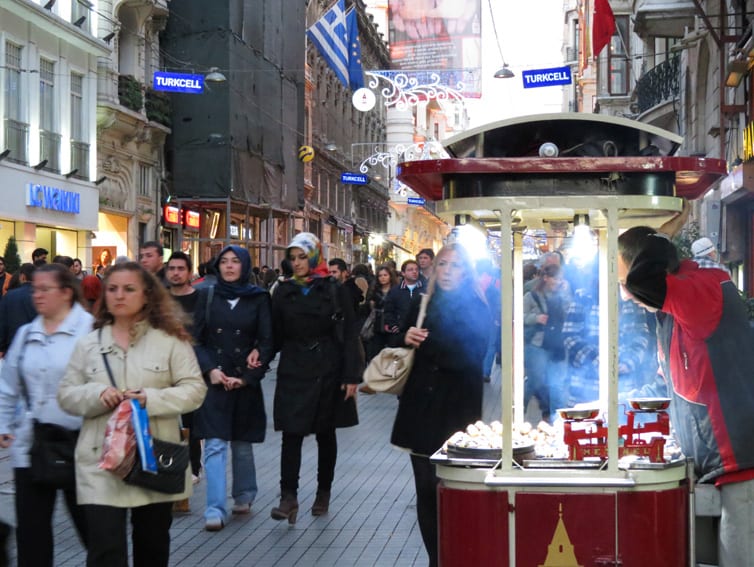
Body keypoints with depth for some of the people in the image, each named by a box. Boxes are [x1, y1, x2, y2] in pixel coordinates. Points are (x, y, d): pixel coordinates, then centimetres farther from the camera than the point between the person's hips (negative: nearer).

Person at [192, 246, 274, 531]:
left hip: (245, 380, 0)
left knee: (242, 442, 11)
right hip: (213, 380, 0)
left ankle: (244, 496, 30)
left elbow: (266, 341, 0)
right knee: (215, 445, -7)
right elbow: (196, 339, 3)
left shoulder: (258, 299, 2)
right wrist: (210, 370, -11)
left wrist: (247, 377, -9)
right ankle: (216, 510, -9)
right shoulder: (207, 297, 5)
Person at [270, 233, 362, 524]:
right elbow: (275, 334, 6)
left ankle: (323, 493, 22)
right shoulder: (283, 292, 5)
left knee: (326, 434, 10)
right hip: (293, 372, 1)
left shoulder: (334, 291, -3)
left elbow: (349, 336, -4)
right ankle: (288, 498, -8)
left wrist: (352, 376, -9)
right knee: (292, 434, -7)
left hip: (327, 372, -1)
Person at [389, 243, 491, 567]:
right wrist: (406, 339, -4)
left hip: (456, 413, -4)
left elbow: (469, 356, -14)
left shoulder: (476, 309, -1)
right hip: (421, 409, 4)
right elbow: (398, 347, 18)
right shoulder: (423, 306, 13)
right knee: (426, 489, 4)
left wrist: (425, 344, -11)